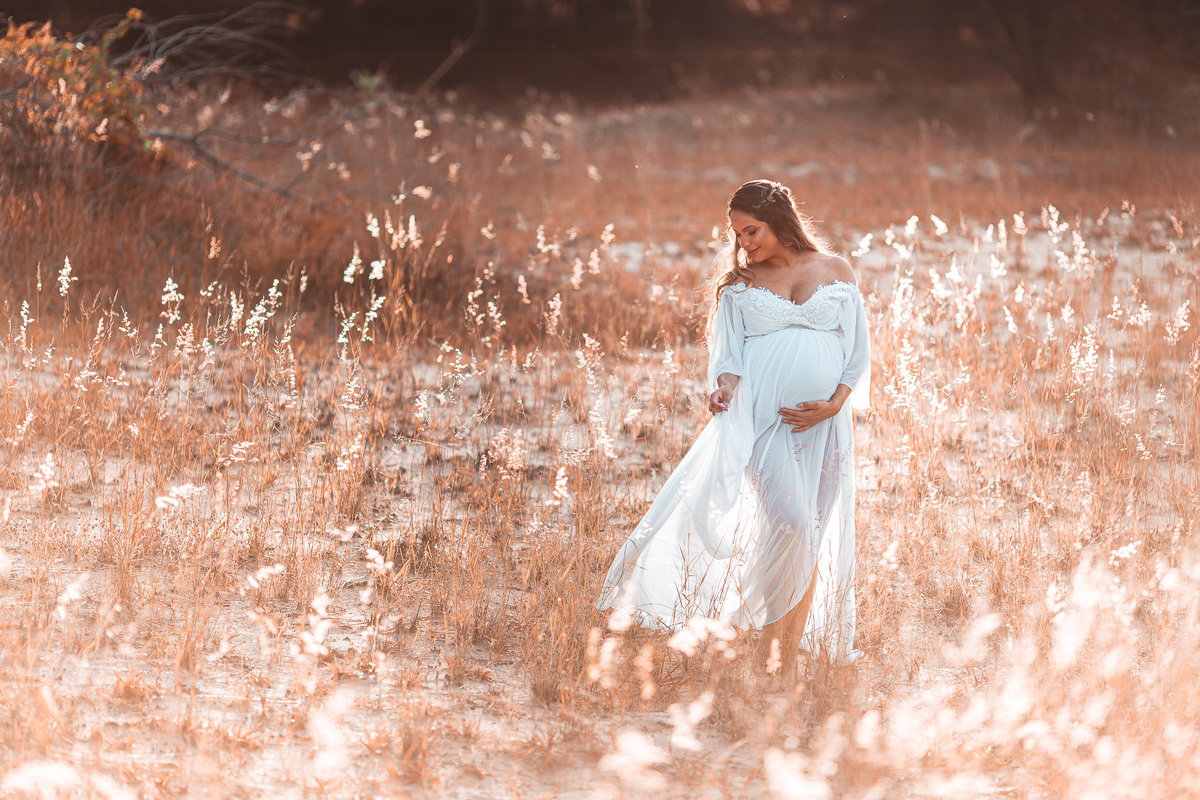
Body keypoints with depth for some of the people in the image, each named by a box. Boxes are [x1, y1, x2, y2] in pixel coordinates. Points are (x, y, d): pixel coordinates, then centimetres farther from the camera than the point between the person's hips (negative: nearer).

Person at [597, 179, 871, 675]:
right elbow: (728, 354, 6)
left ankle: (792, 656, 14)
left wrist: (834, 404, -6)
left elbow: (858, 353, 10)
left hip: (823, 424, 2)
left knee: (812, 540, 4)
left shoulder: (836, 273, 10)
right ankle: (769, 633, -7)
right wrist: (724, 387, -16)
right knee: (787, 520, -23)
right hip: (760, 416, -2)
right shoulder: (738, 284, 10)